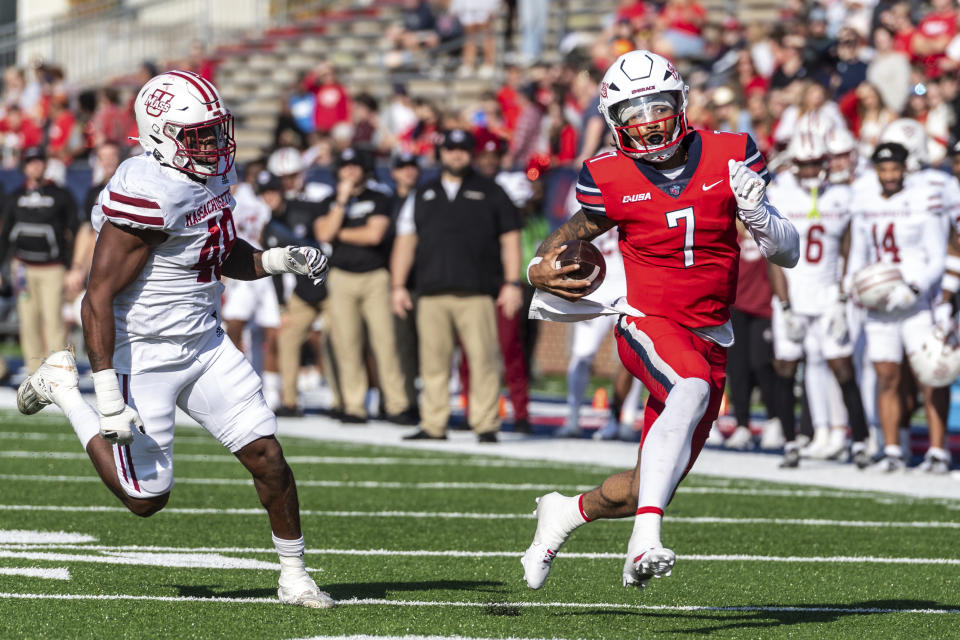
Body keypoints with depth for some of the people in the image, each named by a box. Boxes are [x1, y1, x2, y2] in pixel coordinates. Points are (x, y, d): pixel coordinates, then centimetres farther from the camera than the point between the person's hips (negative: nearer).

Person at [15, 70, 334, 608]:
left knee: (267, 457, -2)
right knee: (147, 498, 6)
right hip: (145, 356, -7)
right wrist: (108, 393, -27)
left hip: (206, 342, 7)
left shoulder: (214, 172, 1)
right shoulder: (148, 196, -26)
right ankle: (63, 387, 23)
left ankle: (295, 578, 12)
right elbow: (99, 298, -24)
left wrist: (278, 260, -3)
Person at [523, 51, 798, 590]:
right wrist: (542, 268, -4)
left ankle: (567, 513, 38)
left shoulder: (730, 157, -3)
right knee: (692, 390, -38)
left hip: (710, 339, 3)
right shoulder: (610, 179, -5)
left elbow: (788, 253, -1)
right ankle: (646, 540, -46)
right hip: (650, 324, -3)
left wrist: (755, 212, -21)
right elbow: (578, 232, 17)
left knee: (649, 489, 5)